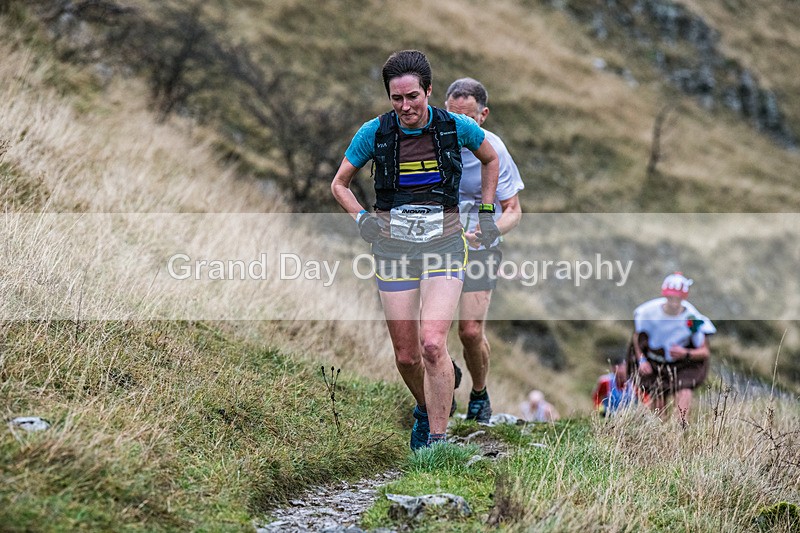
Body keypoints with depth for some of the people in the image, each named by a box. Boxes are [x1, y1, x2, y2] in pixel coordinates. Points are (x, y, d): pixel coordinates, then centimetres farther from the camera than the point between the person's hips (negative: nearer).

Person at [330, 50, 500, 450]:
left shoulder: (456, 127, -3)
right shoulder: (374, 133, -3)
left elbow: (490, 160, 19)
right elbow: (339, 184, 12)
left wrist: (486, 212, 13)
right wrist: (361, 219, -4)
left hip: (444, 241, -2)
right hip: (394, 246, 2)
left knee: (433, 344, -19)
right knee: (406, 356, 5)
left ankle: (437, 440, -11)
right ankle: (425, 411, 36)